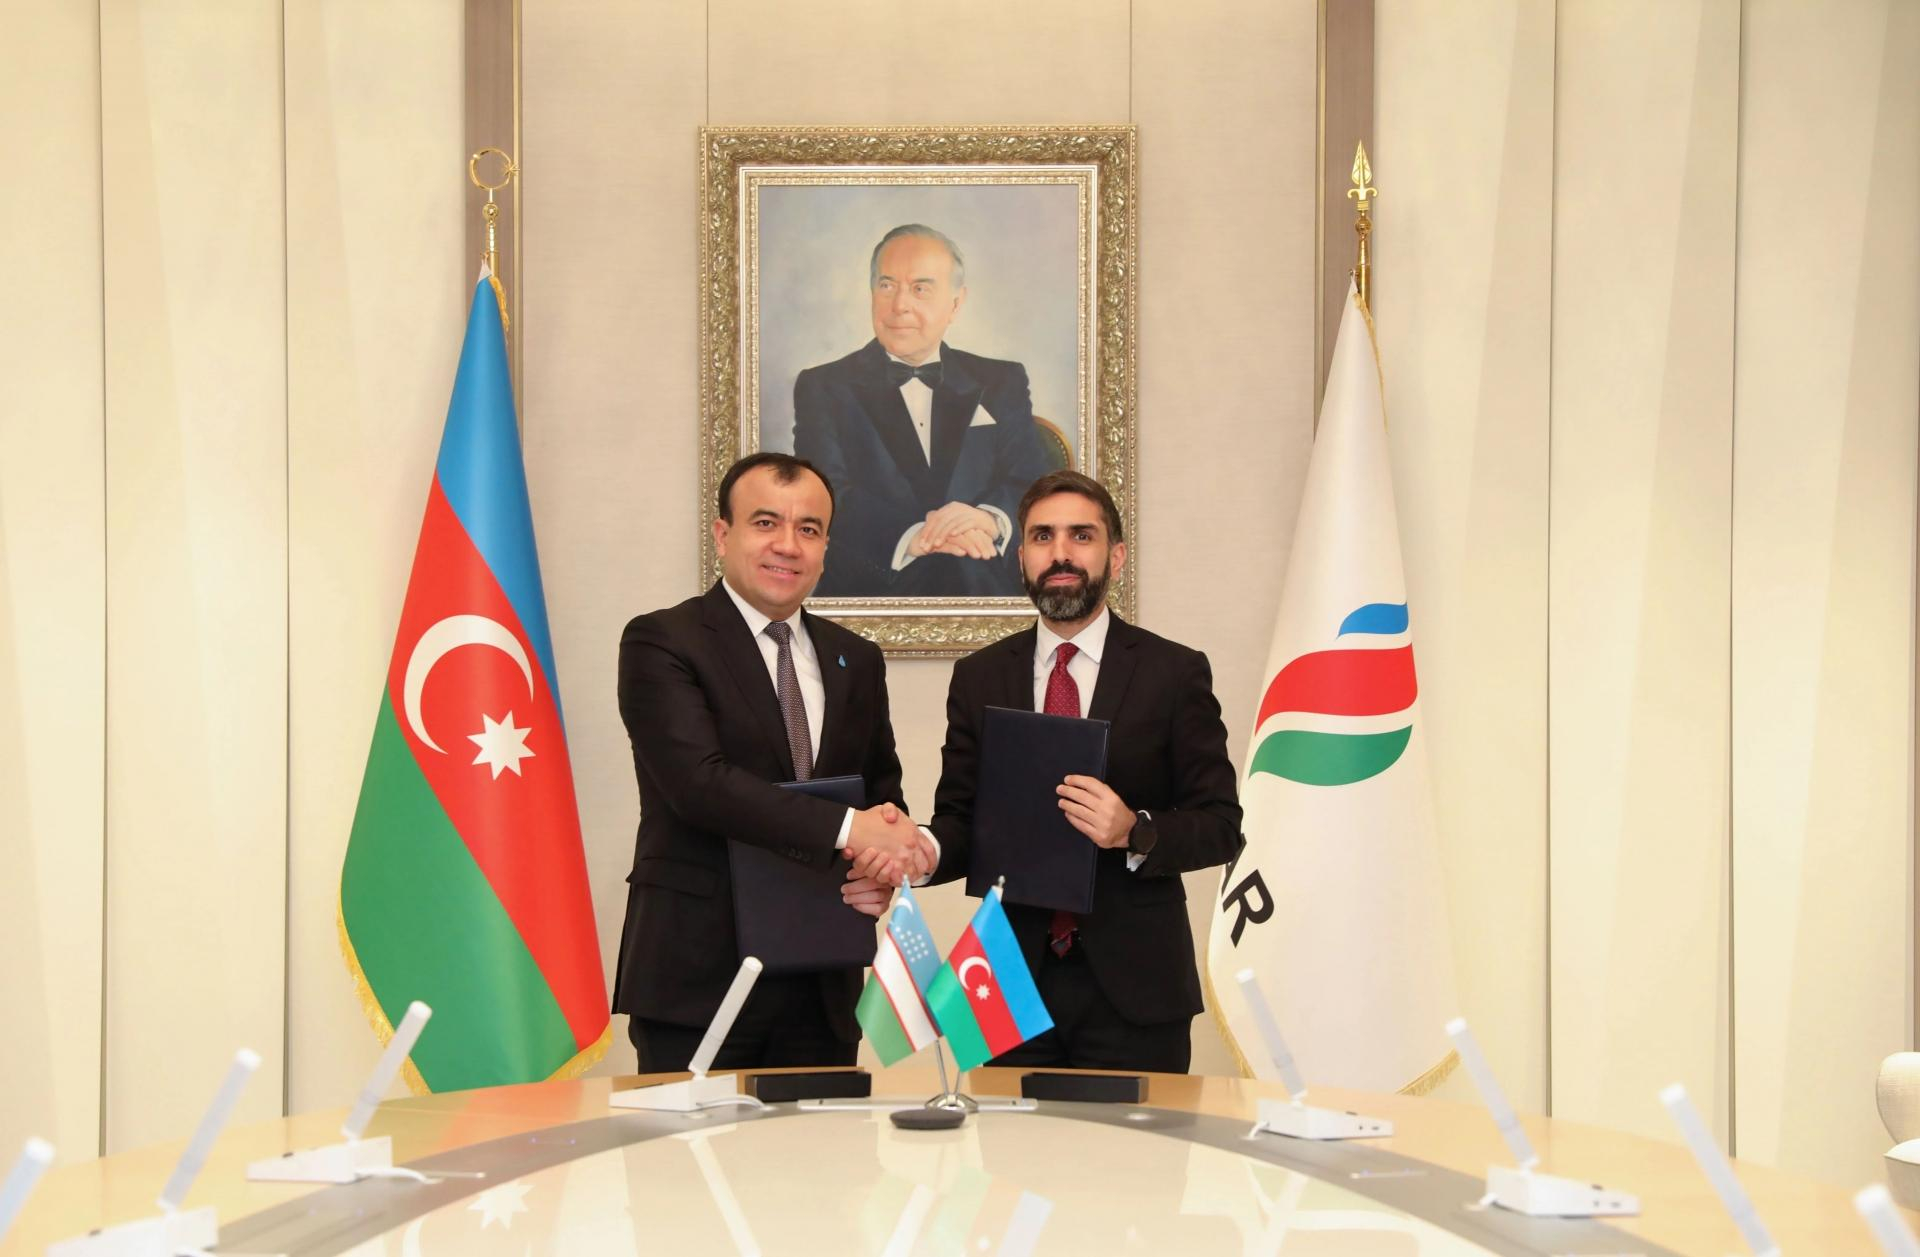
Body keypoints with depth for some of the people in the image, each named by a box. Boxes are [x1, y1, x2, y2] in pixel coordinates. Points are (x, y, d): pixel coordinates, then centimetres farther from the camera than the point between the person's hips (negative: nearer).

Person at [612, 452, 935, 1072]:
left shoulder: (856, 660, 14)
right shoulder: (660, 642, -4)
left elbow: (883, 793, 20)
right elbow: (698, 779, -18)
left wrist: (884, 870, -2)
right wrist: (846, 829, -23)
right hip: (698, 977, -5)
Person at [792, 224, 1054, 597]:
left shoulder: (1002, 384, 18)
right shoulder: (823, 388, 10)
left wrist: (990, 518, -19)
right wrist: (910, 538, -25)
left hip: (995, 586, 3)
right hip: (869, 587, -3)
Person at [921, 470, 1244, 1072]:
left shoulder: (1175, 673, 0)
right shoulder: (978, 677, 8)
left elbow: (1220, 826, -1)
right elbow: (959, 819, 6)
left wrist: (1136, 832, -20)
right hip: (1014, 981, 2)